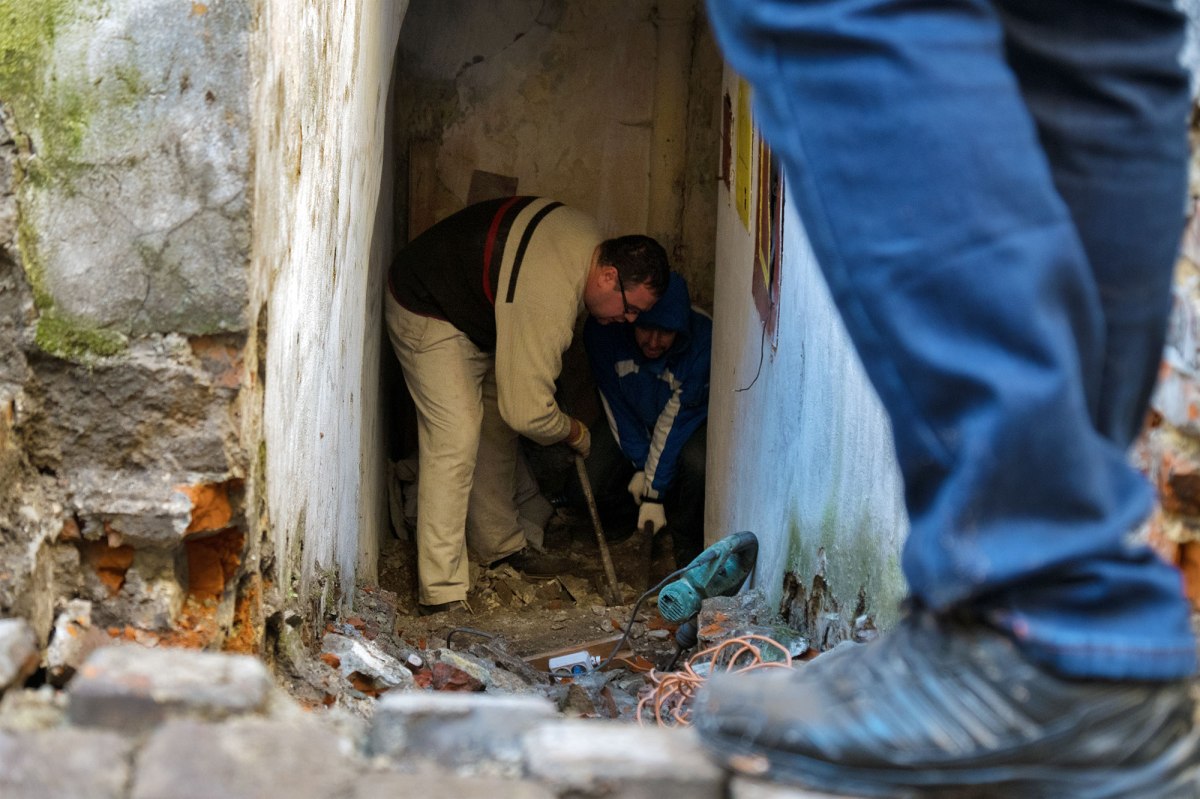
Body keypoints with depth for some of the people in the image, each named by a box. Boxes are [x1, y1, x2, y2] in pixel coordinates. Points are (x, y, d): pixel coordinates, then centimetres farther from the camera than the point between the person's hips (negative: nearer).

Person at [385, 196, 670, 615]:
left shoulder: (589, 238, -9)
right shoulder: (548, 302, -37)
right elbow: (527, 411, -31)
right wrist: (573, 432, -10)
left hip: (476, 311, 10)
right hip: (425, 313, -10)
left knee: (496, 427, 15)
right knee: (455, 436, -18)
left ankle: (500, 546, 31)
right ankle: (441, 593, -19)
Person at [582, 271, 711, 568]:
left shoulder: (702, 340, -33)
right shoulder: (602, 332, -26)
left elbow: (674, 421, -28)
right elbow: (616, 405, -14)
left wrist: (655, 491, -25)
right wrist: (640, 465, -17)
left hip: (690, 422, -3)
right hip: (634, 423, 3)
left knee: (696, 462, -36)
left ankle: (688, 543, -8)